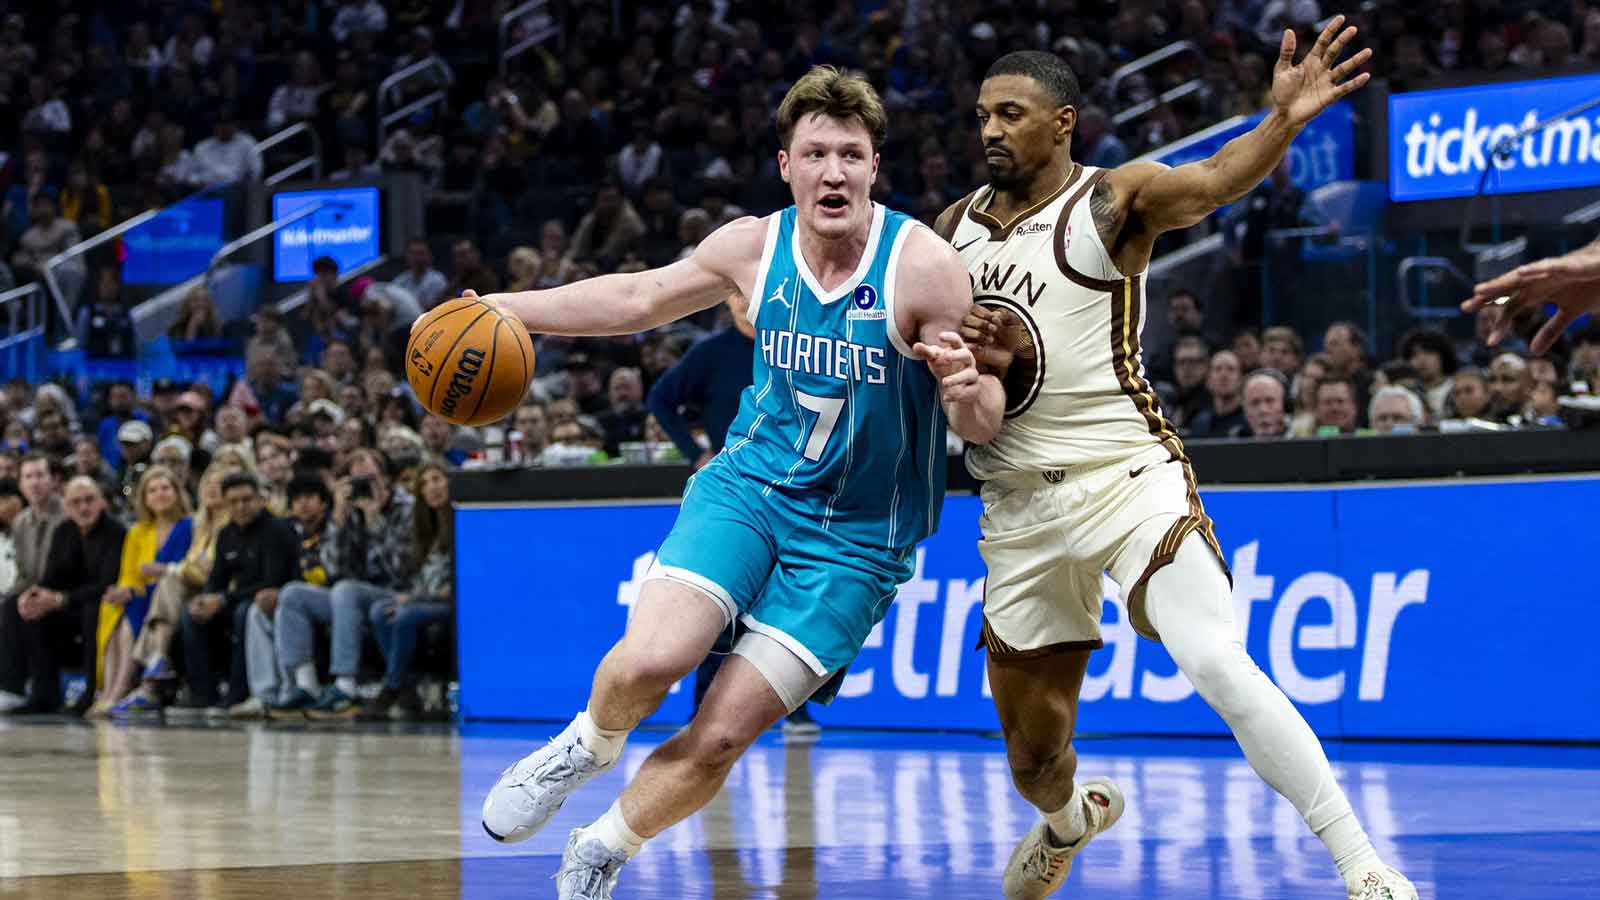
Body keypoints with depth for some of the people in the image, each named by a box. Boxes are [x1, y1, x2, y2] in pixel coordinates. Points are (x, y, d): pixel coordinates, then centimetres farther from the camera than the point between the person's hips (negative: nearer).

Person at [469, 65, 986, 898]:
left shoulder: (923, 267, -17)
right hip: (748, 486, 2)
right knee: (651, 659, -25)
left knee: (722, 736, -8)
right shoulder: (754, 246, -4)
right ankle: (588, 747, 10)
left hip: (855, 539, -2)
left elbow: (983, 427, -13)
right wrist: (499, 310, 9)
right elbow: (639, 299, 12)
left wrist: (965, 391, -37)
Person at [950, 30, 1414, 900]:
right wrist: (962, 353, -8)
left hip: (1125, 478, -5)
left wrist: (1281, 123, -47)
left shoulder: (1115, 198, -5)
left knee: (1217, 664, -27)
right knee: (1032, 756, 12)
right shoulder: (954, 228, 10)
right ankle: (1070, 818, 50)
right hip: (1019, 508, 5)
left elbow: (1214, 180, -25)